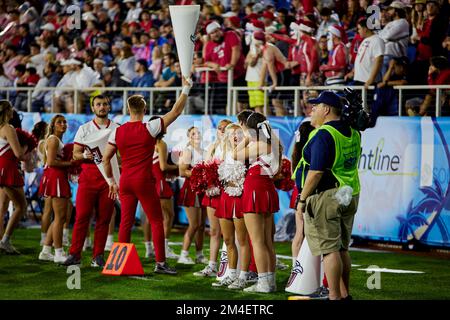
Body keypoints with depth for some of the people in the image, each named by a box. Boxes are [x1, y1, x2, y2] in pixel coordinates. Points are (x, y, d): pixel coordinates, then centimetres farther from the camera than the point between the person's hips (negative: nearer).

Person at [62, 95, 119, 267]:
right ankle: (75, 254, -2)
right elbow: (75, 154, 8)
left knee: (103, 218, 1)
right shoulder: (84, 129, 9)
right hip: (88, 175, 0)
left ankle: (98, 256, 6)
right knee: (82, 216, -6)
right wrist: (85, 156, -13)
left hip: (108, 177, 0)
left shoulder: (117, 129, 10)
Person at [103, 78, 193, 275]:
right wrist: (186, 90, 5)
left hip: (125, 181, 4)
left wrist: (111, 181, 18)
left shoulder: (118, 132, 4)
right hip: (144, 181, -4)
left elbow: (106, 158, 8)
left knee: (126, 222, 9)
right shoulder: (149, 129, -7)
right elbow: (175, 112, -2)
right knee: (156, 221, 2)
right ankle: (160, 263, -1)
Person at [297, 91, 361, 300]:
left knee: (329, 249, -5)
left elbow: (316, 172, -20)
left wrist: (302, 199, -14)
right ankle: (344, 294, 21)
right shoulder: (353, 134, 10)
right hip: (350, 196, 8)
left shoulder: (324, 135, -16)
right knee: (342, 249, 15)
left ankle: (334, 296, -5)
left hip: (325, 196, -8)